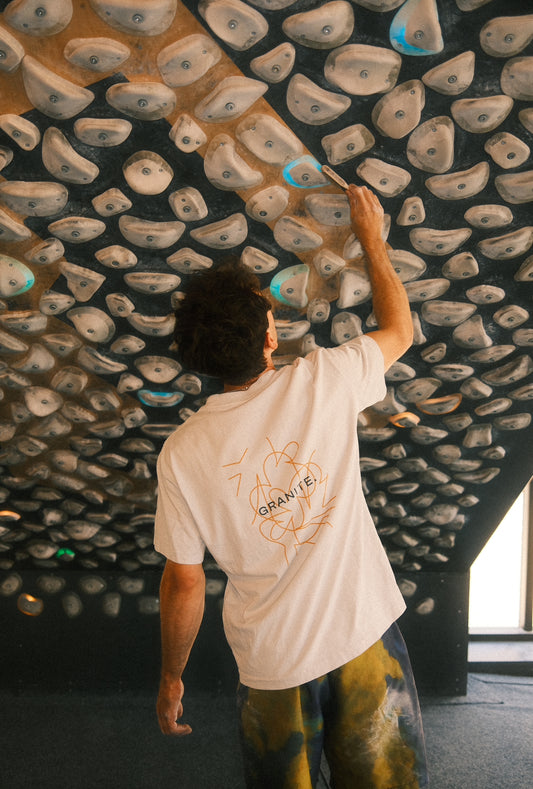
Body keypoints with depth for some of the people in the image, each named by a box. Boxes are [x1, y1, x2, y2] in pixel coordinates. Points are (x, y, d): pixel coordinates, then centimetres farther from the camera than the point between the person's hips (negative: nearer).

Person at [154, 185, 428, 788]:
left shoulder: (182, 453, -16)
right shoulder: (324, 380, -17)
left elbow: (184, 585, -8)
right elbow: (399, 328, 4)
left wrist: (170, 678, 9)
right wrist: (371, 236, 15)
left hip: (272, 660, 0)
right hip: (365, 630, 0)